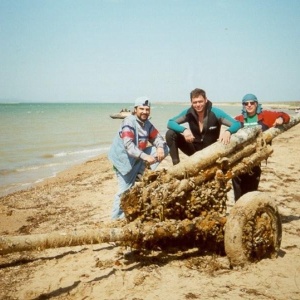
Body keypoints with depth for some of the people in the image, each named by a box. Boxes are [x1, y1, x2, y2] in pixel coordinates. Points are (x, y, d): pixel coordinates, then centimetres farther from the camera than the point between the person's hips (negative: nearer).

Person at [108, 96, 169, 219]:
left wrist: (160, 147, -19)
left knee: (164, 149, -4)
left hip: (138, 157, 7)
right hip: (123, 157, -7)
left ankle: (139, 174, -7)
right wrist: (144, 156, -45)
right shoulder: (129, 122, -22)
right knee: (126, 188, -10)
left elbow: (157, 137, 6)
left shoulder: (147, 124, 2)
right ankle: (117, 216, 9)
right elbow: (128, 145, -33)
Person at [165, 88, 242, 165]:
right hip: (194, 148, 3)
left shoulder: (215, 112, -17)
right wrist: (184, 130, -35)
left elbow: (237, 124, -20)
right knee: (170, 134, -16)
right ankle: (176, 165, -12)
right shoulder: (188, 113, -10)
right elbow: (170, 123, -14)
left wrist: (228, 132, -45)